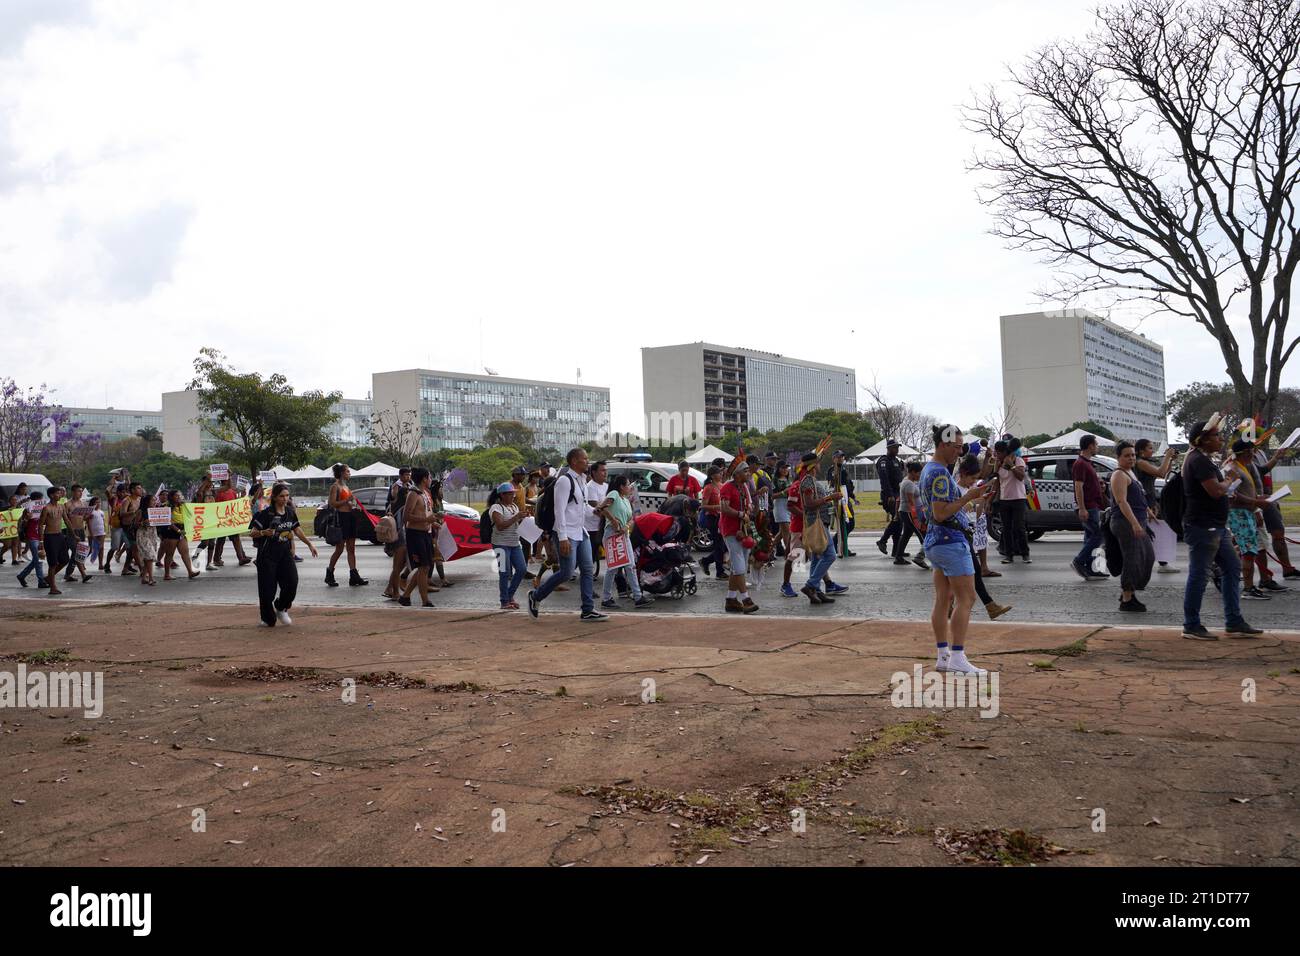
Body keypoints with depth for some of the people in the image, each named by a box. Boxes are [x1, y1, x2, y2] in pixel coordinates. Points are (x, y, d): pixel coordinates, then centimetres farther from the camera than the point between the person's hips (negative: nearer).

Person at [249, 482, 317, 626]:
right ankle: (268, 619, 18)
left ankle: (281, 608, 20)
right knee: (268, 587, -2)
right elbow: (251, 533, -13)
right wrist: (263, 533, -32)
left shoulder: (290, 512, 5)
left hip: (285, 553, 5)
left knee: (292, 582, -8)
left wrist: (309, 544, 20)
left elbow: (297, 530, 20)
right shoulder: (266, 513, -12)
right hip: (267, 555, -5)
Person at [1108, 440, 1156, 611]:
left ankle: (1129, 592, 22)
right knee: (1133, 559, -8)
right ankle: (1127, 600, -2)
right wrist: (1135, 523, -30)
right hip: (1126, 522, -10)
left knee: (1148, 556, 14)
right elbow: (1122, 501, -22)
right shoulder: (1119, 475, -13)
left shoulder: (1131, 473, 18)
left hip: (1138, 523, 10)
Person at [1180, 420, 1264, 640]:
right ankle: (1191, 626, 4)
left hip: (1215, 527, 11)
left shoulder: (1203, 459, 18)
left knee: (1232, 568, 13)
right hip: (1203, 527, -11)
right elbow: (1216, 490, -24)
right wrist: (1230, 481, -6)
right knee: (1199, 575, -4)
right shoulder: (1199, 460, -16)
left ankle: (1234, 622, 18)